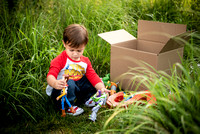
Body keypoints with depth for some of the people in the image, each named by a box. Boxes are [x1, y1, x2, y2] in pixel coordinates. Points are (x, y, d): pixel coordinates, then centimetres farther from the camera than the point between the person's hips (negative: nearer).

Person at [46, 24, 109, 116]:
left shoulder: (85, 61, 0)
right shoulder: (60, 60, -19)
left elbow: (92, 76, -5)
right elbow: (50, 76, -31)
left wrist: (101, 88, -23)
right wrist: (55, 83, -56)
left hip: (77, 88, 6)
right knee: (69, 83, -39)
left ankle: (85, 99, 6)